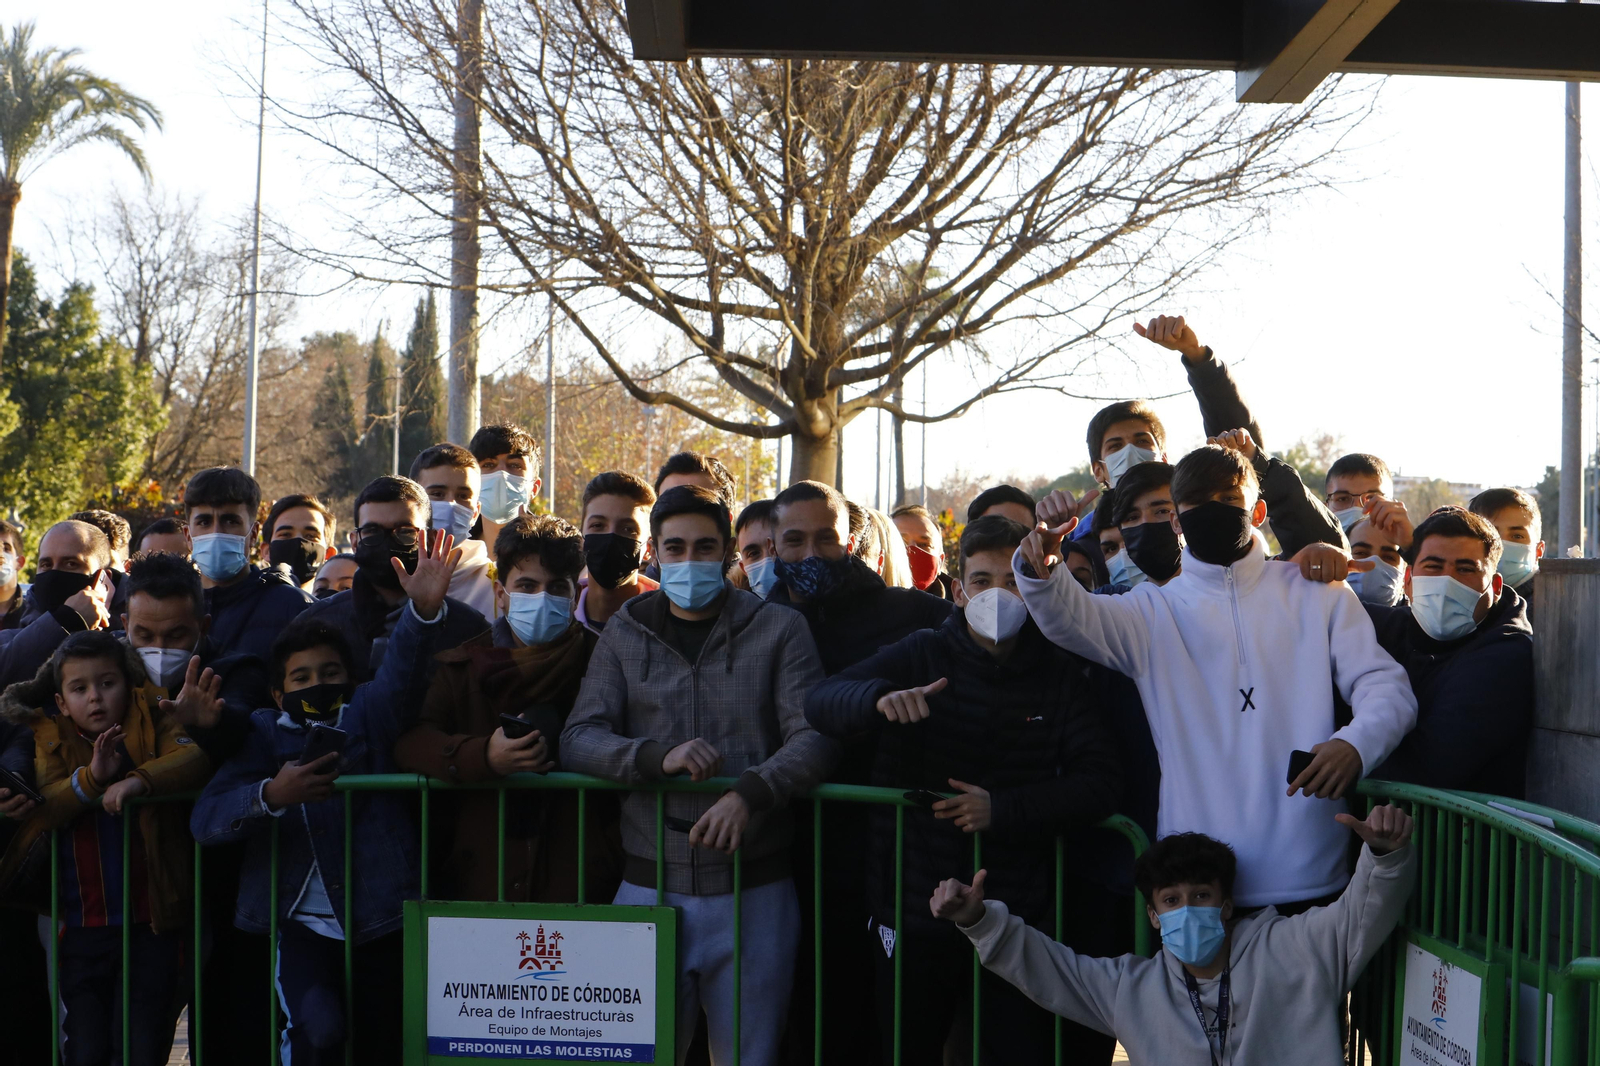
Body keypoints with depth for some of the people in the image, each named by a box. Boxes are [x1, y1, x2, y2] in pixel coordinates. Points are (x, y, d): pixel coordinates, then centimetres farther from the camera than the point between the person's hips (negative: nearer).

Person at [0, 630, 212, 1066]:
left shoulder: (151, 722, 1)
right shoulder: (50, 738, 6)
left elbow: (196, 756, -18)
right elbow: (44, 807, -11)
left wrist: (139, 779, -32)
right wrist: (90, 777, -26)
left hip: (151, 920, -2)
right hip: (83, 926, 2)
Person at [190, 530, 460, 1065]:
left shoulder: (368, 714, 10)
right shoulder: (264, 733, 10)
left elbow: (402, 672, -12)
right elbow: (204, 820, -1)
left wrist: (424, 609, -30)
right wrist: (272, 795, -18)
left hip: (379, 921, 1)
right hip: (303, 923, -1)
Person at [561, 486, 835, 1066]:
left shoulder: (779, 631, 4)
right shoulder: (625, 634, 9)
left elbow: (814, 736, -7)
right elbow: (578, 739, 1)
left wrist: (749, 794, -24)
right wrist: (657, 757, -18)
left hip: (753, 892, -1)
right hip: (650, 885, 1)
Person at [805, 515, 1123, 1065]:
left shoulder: (1060, 676, 4)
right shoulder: (919, 658, 0)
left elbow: (1100, 782, -3)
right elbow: (820, 700, -12)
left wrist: (1004, 810, -16)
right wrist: (880, 697, -34)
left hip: (1019, 918, 0)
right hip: (915, 912, 0)